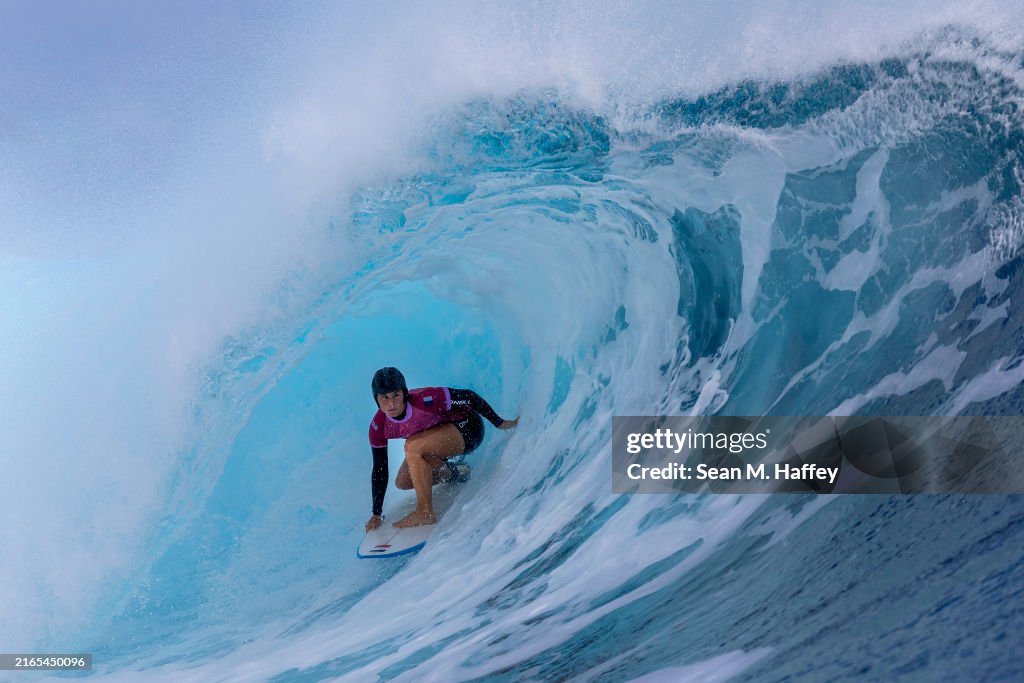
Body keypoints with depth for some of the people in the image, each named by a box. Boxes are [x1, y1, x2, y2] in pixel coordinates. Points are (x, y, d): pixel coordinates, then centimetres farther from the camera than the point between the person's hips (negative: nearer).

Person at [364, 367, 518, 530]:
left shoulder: (425, 399, -35)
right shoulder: (378, 427, -18)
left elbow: (469, 397, -23)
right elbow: (379, 471, -7)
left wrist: (499, 423, -15)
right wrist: (376, 515, -3)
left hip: (467, 428, -7)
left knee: (412, 446, -30)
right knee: (403, 482, 1)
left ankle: (425, 513, -22)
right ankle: (454, 473, 22)